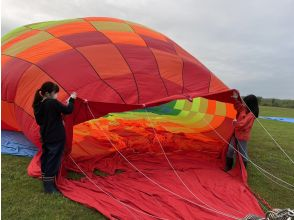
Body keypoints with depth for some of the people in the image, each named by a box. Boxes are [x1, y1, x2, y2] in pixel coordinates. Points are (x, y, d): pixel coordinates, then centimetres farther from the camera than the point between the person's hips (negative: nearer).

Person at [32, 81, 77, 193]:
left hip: (45, 137, 8)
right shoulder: (54, 103, -20)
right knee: (53, 160, 1)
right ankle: (49, 186, 9)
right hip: (56, 138, -8)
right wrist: (71, 99, -2)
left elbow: (39, 121, 12)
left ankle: (45, 181, 37)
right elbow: (68, 110, -17)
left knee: (46, 158, 20)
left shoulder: (38, 105, 4)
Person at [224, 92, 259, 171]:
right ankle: (228, 167, 27)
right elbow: (238, 106, 15)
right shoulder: (243, 109, 0)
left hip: (242, 136, -8)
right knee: (230, 150, 13)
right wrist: (236, 99, -4)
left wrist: (235, 123, -10)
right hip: (236, 133, 8)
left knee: (242, 152, 5)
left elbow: (242, 124, -26)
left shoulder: (251, 114, -21)